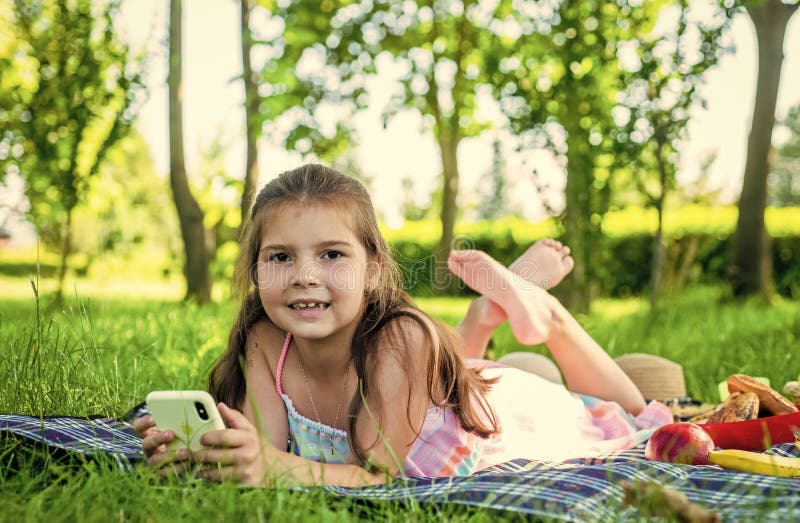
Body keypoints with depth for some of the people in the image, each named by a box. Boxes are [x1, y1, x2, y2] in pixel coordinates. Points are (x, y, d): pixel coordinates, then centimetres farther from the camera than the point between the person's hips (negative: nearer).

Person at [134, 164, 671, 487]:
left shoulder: (399, 341, -43)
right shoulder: (266, 341, -29)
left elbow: (377, 475, -43)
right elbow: (263, 448, -32)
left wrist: (274, 467, -60)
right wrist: (195, 452, -53)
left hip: (506, 414, -4)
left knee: (622, 419, 25)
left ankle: (535, 304, 29)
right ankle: (490, 308, 40)